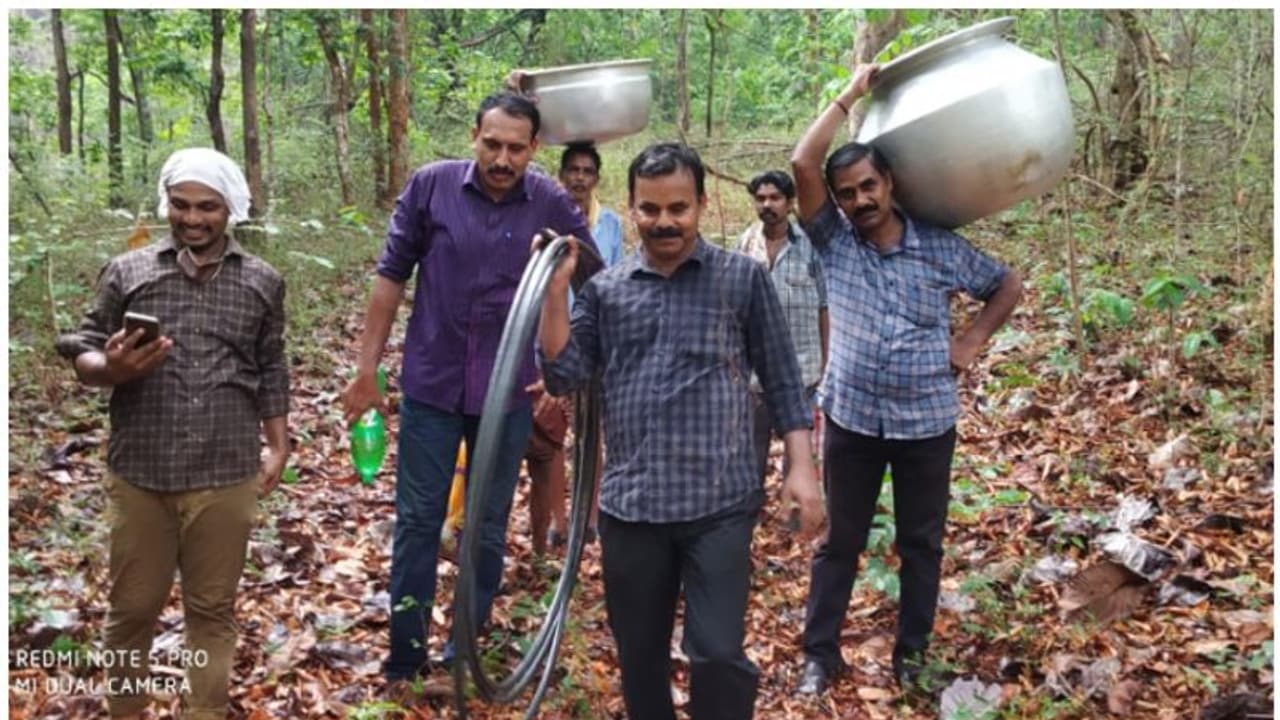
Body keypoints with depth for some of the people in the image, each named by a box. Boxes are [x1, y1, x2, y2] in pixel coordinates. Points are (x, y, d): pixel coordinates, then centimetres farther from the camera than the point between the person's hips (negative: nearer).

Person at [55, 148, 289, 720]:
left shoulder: (262, 282, 7)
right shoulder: (127, 272, 3)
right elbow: (83, 354, 7)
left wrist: (277, 447, 11)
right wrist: (111, 367, -16)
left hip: (227, 477, 0)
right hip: (139, 474, 0)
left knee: (213, 609, 11)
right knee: (132, 608, 12)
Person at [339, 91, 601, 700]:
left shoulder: (552, 204, -7)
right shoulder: (430, 185, -6)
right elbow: (392, 275, 0)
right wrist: (367, 367, 1)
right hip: (431, 385, 0)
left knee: (489, 527, 11)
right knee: (417, 522, 6)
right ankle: (404, 660, 20)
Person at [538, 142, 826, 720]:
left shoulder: (743, 279, 2)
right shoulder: (605, 288, 7)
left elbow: (782, 379, 4)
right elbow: (562, 376, 2)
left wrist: (800, 467, -4)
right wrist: (556, 289, -6)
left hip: (719, 505, -3)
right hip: (630, 506, 3)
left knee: (717, 654, -6)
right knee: (639, 657, 15)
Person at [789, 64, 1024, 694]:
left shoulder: (941, 248, -1)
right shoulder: (832, 239, -2)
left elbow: (1009, 285, 12)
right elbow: (802, 165, -14)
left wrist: (972, 340, 0)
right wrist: (850, 93, -10)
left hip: (927, 422, 1)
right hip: (852, 418, 0)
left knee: (921, 543, 13)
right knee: (839, 541, 10)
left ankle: (912, 650, 29)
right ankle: (820, 652, 22)